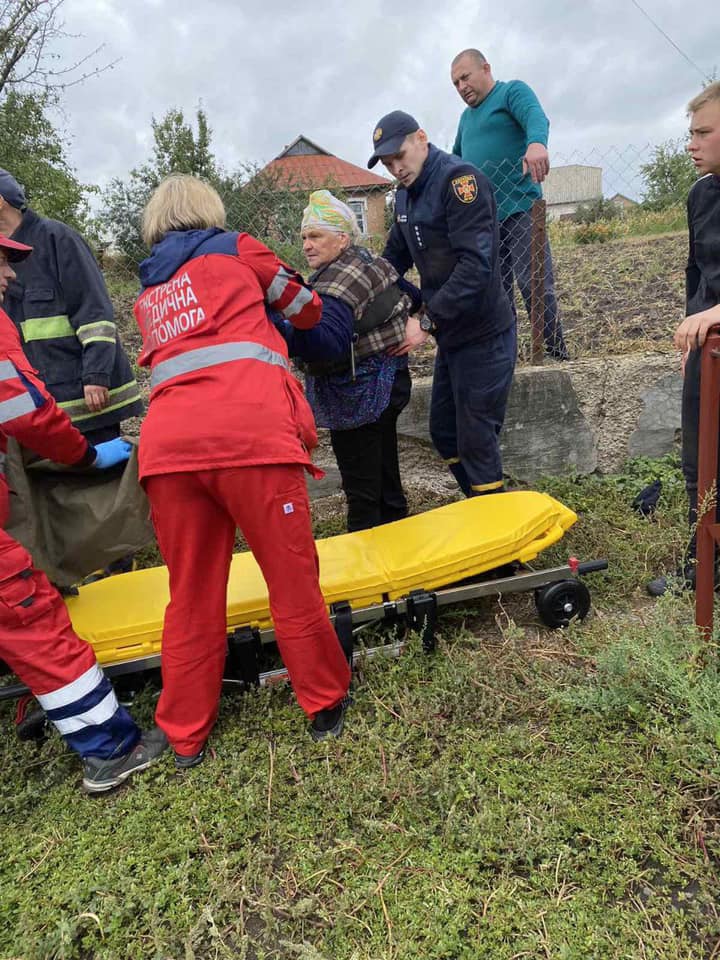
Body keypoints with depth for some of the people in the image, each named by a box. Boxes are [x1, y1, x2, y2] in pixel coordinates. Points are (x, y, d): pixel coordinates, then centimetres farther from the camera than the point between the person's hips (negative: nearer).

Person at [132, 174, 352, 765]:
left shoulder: (147, 295, 30)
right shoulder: (234, 249, 20)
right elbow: (306, 310, 29)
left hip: (166, 443, 5)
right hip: (250, 432, -4)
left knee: (191, 591, 13)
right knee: (292, 577, 7)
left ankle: (186, 735, 25)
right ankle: (325, 703, 23)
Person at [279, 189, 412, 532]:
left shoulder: (336, 283, -20)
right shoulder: (366, 261, 12)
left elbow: (329, 343, -35)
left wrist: (278, 326, -42)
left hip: (359, 394, -11)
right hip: (385, 381, 11)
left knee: (361, 490, -3)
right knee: (384, 476, 21)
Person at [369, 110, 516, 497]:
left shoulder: (459, 179, -17)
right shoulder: (406, 194, 11)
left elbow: (476, 265, -26)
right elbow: (393, 258, 18)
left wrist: (427, 320, -27)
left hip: (484, 335, -9)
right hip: (451, 334, 9)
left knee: (476, 440, -2)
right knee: (443, 432, 16)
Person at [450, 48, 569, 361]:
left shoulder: (512, 91, 3)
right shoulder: (466, 117, 24)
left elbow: (536, 117, -19)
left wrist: (536, 143, -40)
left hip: (519, 209, -7)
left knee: (534, 286, -13)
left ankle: (557, 357, -7)